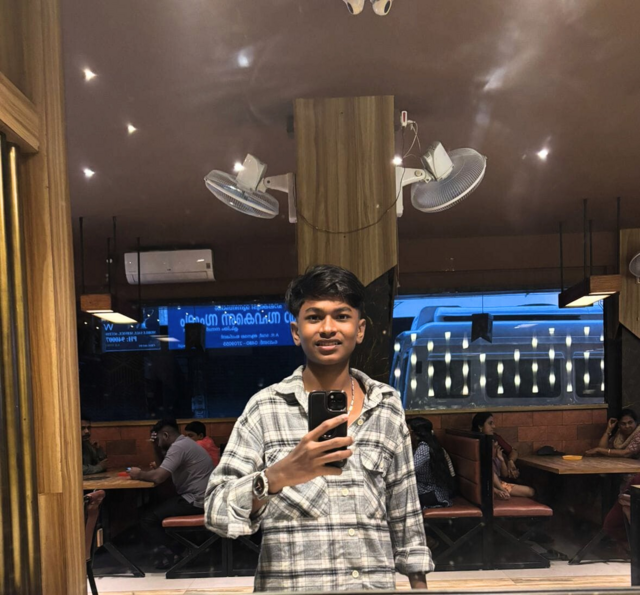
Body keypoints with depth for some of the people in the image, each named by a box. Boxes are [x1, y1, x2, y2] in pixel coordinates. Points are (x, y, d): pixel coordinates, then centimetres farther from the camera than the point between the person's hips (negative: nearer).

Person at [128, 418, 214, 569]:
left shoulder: (178, 447, -16)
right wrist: (156, 448, 10)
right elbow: (162, 469, 22)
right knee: (157, 506, 23)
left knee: (148, 518, -6)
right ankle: (177, 546, 17)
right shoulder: (184, 444, 17)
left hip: (197, 501, -10)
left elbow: (158, 477, -23)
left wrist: (139, 474, -5)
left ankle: (172, 552, -1)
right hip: (200, 498, 10)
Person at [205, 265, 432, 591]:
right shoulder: (265, 407, -7)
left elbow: (405, 512, 9)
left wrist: (418, 581, 8)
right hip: (289, 584, -2)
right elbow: (217, 511, -12)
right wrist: (279, 475, -28)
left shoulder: (388, 406, 2)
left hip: (376, 582, 3)